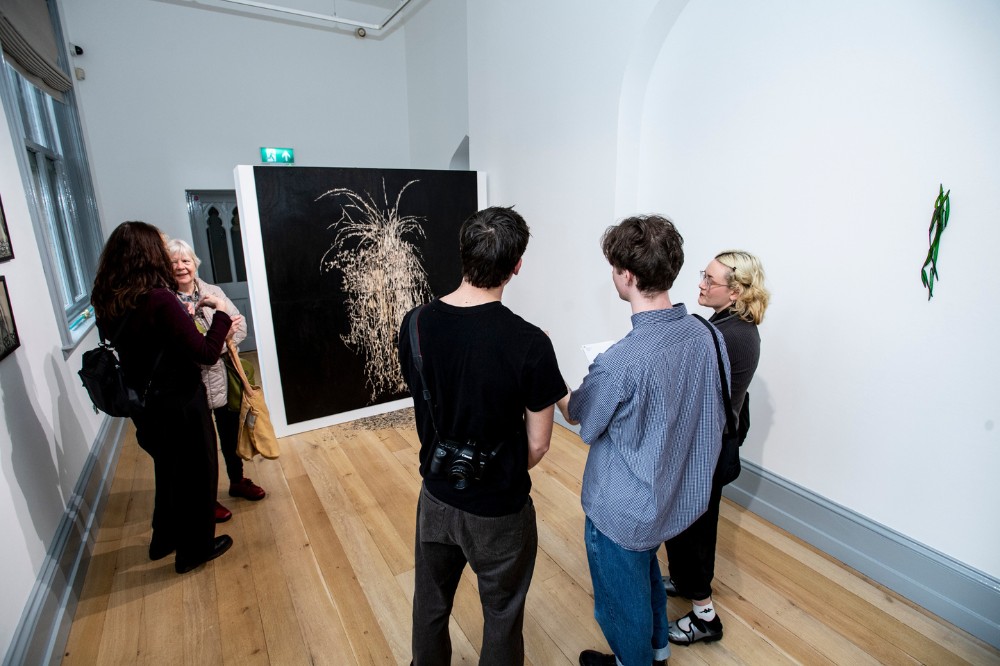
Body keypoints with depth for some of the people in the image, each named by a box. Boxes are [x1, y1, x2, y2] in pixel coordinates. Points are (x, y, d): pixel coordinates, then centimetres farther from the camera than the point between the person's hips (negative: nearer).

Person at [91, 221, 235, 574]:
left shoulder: (107, 303, -2)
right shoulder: (158, 298, -26)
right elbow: (206, 352, -25)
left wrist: (183, 316, 9)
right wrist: (222, 314, -13)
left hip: (145, 406, 8)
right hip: (179, 405, -8)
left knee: (168, 471, 27)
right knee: (196, 474, 13)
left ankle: (164, 539, 46)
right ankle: (195, 549, 32)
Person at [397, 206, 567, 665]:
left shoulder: (414, 325, -13)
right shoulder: (529, 343, -26)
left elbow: (425, 404, 1)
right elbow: (537, 445, -16)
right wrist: (503, 477, 4)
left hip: (436, 497, 5)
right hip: (499, 511, -4)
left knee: (430, 605, 29)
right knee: (502, 616, 23)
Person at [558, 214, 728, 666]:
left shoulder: (620, 362, -34)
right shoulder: (700, 336, -11)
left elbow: (578, 418, -14)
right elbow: (714, 419, 1)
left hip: (624, 513, -7)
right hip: (680, 497, 8)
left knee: (622, 599, 22)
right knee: (646, 569, 34)